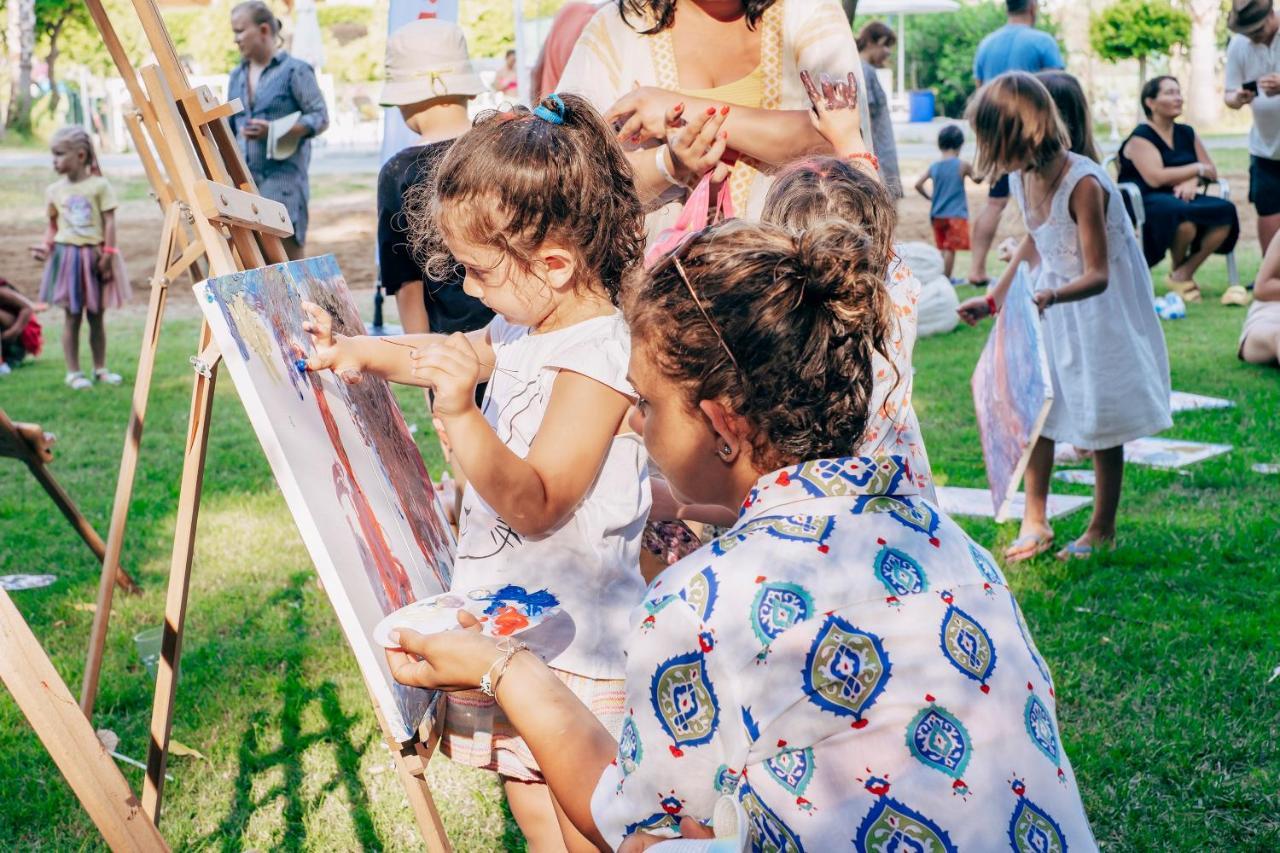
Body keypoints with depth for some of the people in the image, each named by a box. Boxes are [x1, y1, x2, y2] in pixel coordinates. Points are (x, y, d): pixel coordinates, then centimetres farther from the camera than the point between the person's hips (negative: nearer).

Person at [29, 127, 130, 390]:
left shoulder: (99, 185, -7)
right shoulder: (54, 191, 2)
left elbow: (109, 223, -8)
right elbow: (53, 226, 8)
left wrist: (108, 255, -13)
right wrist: (46, 246, -10)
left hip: (94, 256, -1)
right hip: (67, 256, 1)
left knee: (96, 316, 9)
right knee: (72, 317, 5)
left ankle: (100, 368, 20)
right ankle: (73, 372, 10)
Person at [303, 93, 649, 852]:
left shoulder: (598, 359, -25)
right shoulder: (527, 328, 4)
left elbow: (534, 503, -31)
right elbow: (466, 353, 27)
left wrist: (461, 415, -41)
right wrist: (363, 355, 17)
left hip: (573, 632, -10)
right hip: (509, 617, 10)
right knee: (525, 781, 20)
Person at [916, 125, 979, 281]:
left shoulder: (933, 166, 3)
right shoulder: (963, 165, -8)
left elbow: (918, 184, 1)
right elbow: (976, 178, 5)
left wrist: (929, 197, 14)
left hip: (937, 215, 5)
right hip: (956, 214, -5)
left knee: (942, 247, 16)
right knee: (951, 248, -3)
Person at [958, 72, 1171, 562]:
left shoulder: (1083, 184, -30)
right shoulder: (1022, 178, -7)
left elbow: (1097, 276, -31)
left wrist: (1050, 296, -50)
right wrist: (993, 299, 14)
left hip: (1100, 308, -7)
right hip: (1051, 304, 7)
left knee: (1100, 417, 4)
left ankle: (1103, 528, 20)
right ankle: (1035, 522, 18)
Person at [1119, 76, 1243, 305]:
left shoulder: (1186, 133, 17)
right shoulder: (1141, 137, -4)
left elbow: (1211, 171, 14)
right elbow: (1156, 177, -18)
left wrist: (1192, 181, -10)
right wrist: (1197, 169, -7)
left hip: (1183, 198, 6)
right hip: (1148, 202, -6)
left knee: (1225, 211, -23)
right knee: (1184, 215, -38)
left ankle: (1184, 273, -14)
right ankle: (1177, 268, -6)